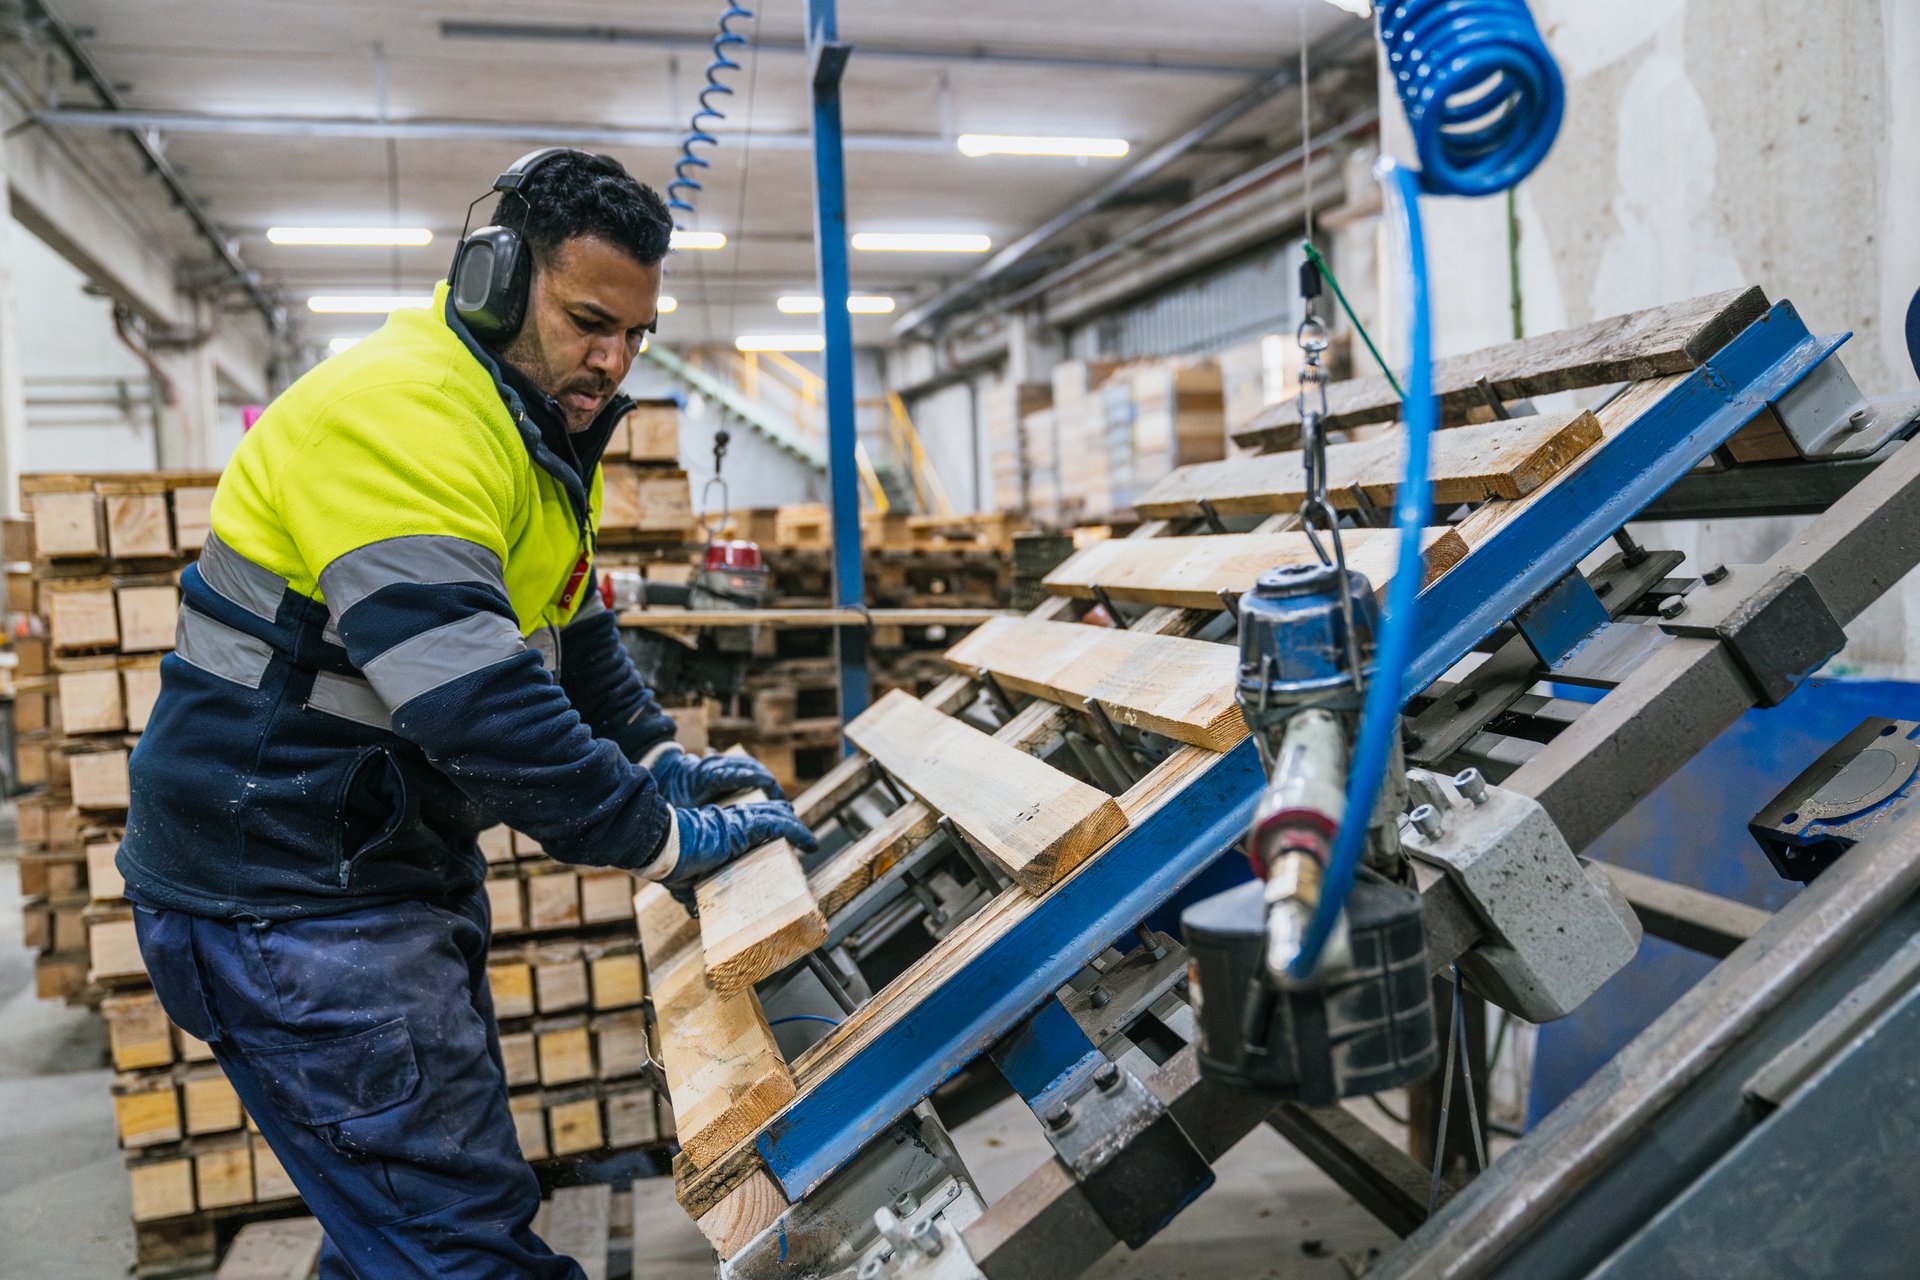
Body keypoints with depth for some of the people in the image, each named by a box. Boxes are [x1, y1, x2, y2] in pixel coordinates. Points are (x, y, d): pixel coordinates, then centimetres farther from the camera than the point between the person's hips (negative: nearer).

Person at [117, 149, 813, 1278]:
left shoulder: (541, 433, 11)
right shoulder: (396, 415, -23)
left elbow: (575, 628, 20)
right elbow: (478, 699, -30)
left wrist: (659, 758, 6)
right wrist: (664, 840, -22)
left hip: (397, 862, 10)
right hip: (289, 897, -10)